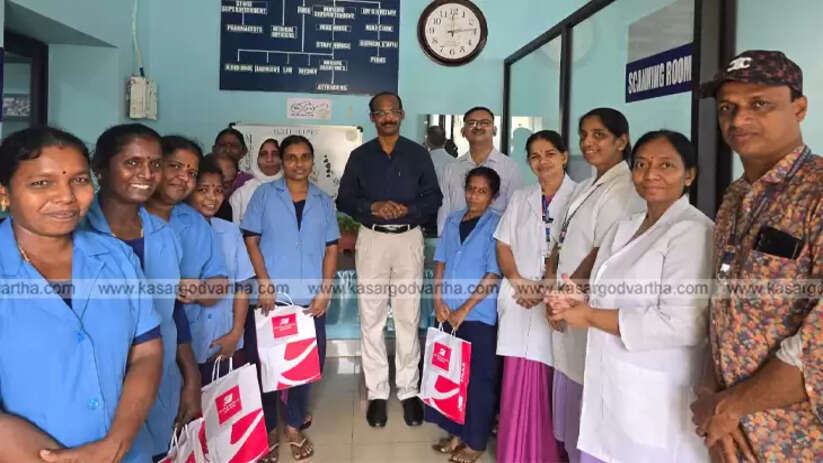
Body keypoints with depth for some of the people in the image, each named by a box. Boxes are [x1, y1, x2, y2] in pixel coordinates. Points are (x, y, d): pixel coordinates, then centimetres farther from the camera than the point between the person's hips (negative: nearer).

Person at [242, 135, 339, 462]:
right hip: (272, 298, -2)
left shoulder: (324, 201, 9)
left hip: (310, 300, 2)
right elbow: (250, 240, -1)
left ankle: (294, 426, 27)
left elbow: (331, 248, 8)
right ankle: (268, 429, 24)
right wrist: (264, 284, -11)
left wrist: (325, 291, -2)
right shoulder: (264, 195, 3)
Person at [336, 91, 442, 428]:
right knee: (372, 319, 2)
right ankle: (377, 393, 11)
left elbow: (434, 198, 5)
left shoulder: (419, 154, 8)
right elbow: (344, 199, 5)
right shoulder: (360, 156, 8)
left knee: (408, 319, 0)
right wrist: (373, 207, -13)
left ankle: (409, 391, 12)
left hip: (409, 239, 0)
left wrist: (407, 209, -14)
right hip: (372, 240, 1)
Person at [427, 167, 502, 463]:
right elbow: (441, 263, 10)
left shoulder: (496, 225, -8)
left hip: (479, 315, -5)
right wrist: (438, 300, -2)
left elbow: (493, 275, -12)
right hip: (448, 313, 5)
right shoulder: (452, 221, 8)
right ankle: (456, 433, 30)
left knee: (478, 379, 5)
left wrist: (465, 309, -13)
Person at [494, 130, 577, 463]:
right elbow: (503, 245, 11)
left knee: (553, 384, 2)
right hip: (520, 301, 4)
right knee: (519, 383, 7)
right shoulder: (520, 198, 13)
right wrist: (519, 283, -4)